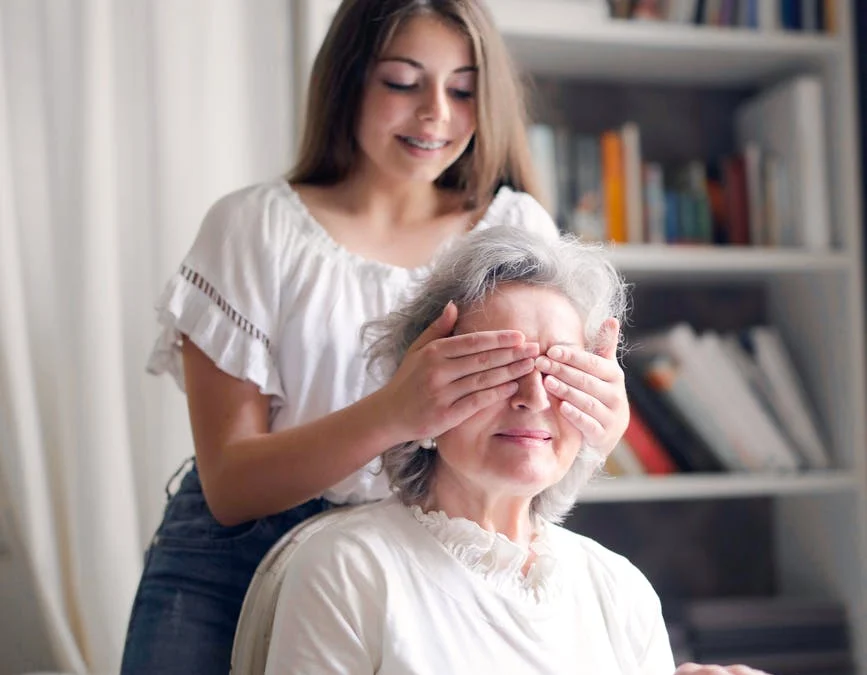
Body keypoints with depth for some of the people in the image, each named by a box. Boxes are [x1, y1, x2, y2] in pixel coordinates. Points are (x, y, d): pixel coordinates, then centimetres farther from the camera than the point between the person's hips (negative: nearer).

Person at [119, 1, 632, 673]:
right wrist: (394, 414, -29)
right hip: (241, 557, -2)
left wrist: (604, 413, -27)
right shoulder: (254, 227, -5)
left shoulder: (516, 226, 2)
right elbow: (228, 485, -12)